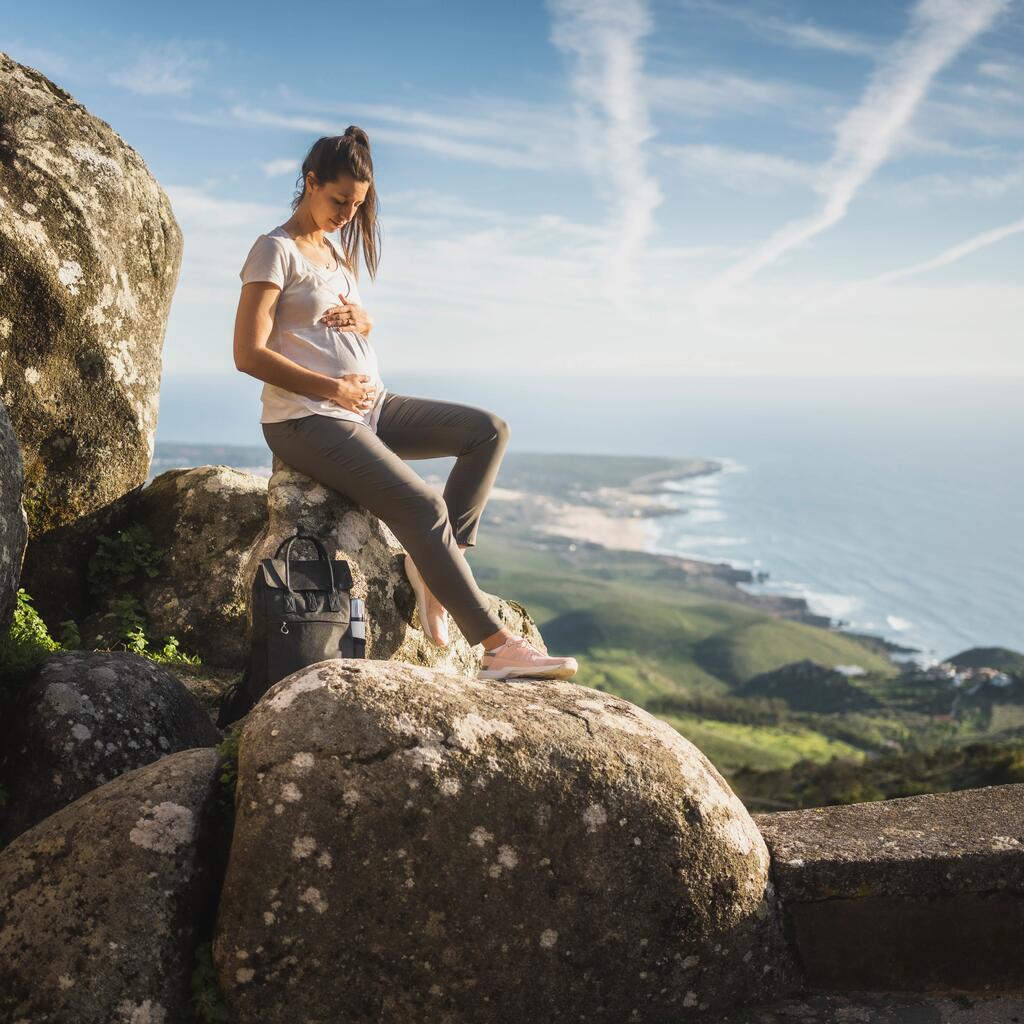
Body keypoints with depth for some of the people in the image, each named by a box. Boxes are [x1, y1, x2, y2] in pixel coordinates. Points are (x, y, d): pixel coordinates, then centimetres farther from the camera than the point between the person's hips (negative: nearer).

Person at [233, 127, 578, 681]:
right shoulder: (276, 250, -8)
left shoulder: (336, 249, 18)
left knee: (489, 431, -3)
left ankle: (431, 563, -9)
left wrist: (363, 320, 2)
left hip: (365, 405, 9)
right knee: (423, 505, -26)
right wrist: (333, 389, -18)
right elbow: (248, 353, -16)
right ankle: (496, 646, -24)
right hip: (307, 419, -9)